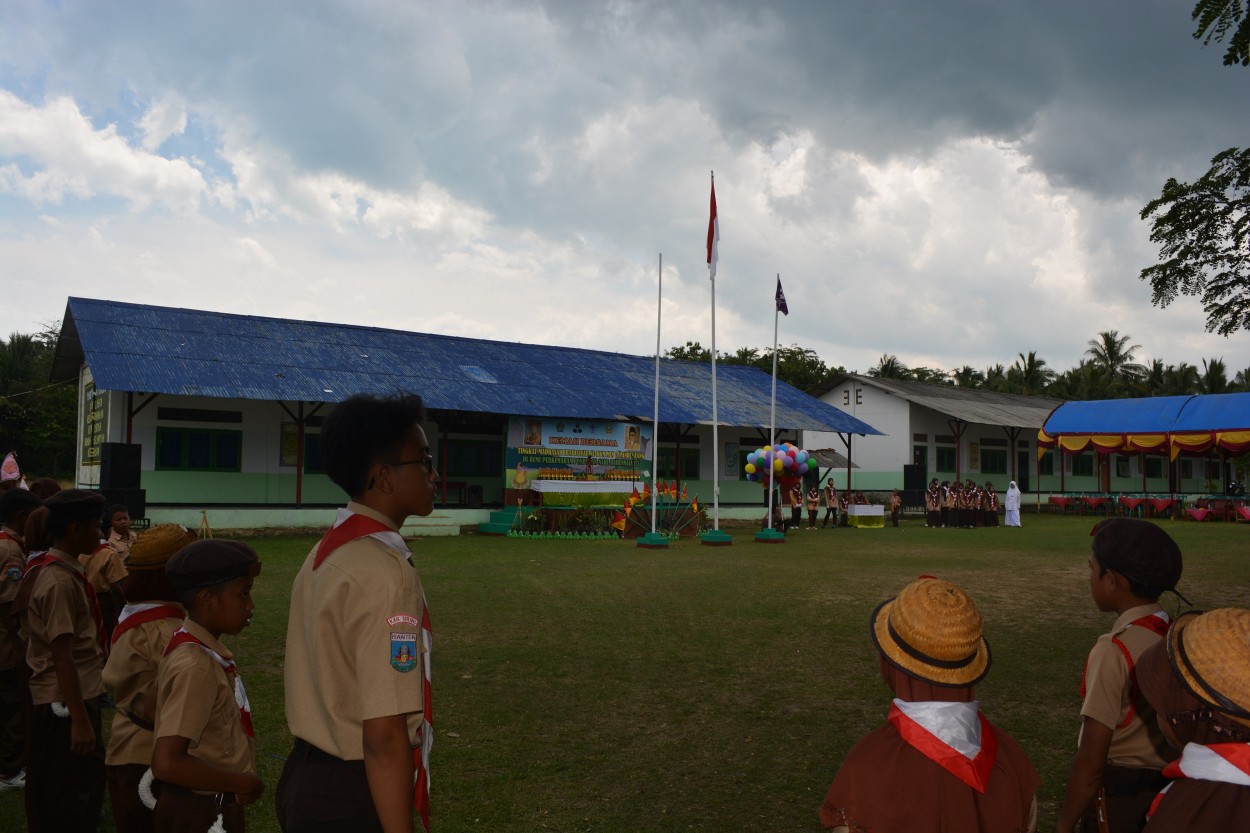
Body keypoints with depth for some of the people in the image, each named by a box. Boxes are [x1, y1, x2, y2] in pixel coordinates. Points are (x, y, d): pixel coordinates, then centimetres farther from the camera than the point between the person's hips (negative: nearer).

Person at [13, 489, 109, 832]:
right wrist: (79, 718, -23)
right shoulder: (60, 581, -21)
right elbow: (62, 654, -23)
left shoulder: (62, 569, 7)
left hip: (78, 693, 9)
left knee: (82, 786, 19)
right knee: (70, 796, 4)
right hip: (65, 699, -9)